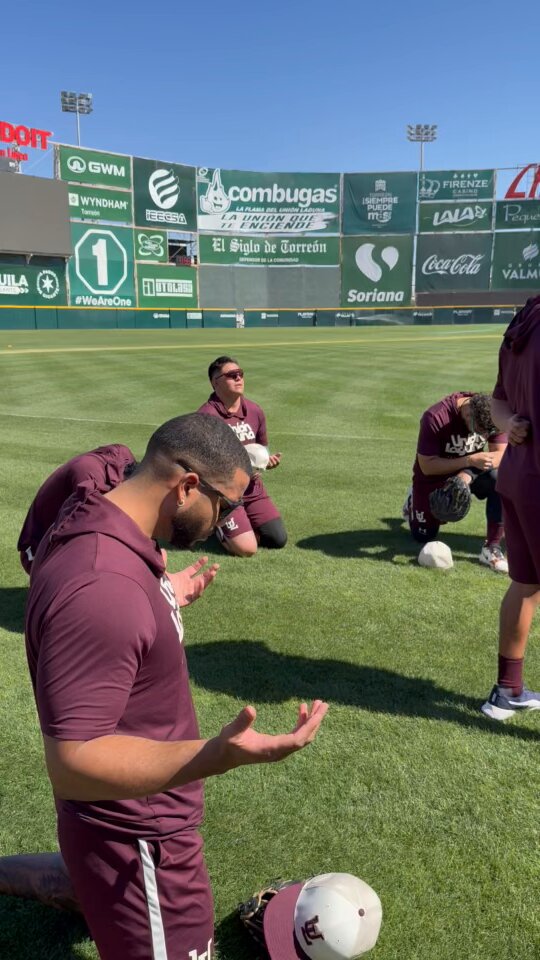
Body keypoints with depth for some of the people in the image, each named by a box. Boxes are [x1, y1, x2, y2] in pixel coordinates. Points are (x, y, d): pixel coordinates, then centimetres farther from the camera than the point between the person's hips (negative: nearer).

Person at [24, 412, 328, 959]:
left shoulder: (98, 527, -4)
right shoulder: (101, 585, -34)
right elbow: (72, 763, -33)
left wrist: (167, 599, 20)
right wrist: (216, 757, -43)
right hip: (136, 836, -9)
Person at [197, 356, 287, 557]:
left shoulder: (254, 411, 3)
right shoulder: (207, 416, -18)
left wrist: (268, 461, -5)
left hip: (252, 488, 6)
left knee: (279, 540, 0)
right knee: (247, 548, -16)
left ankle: (240, 522, 24)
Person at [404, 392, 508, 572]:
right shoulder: (435, 418, -34)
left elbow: (501, 454, -20)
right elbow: (426, 466, -32)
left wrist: (468, 474, -36)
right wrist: (470, 460, -42)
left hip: (471, 471, 3)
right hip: (433, 478, -3)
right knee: (424, 536, 7)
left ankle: (492, 547, -20)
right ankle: (414, 500, 40)